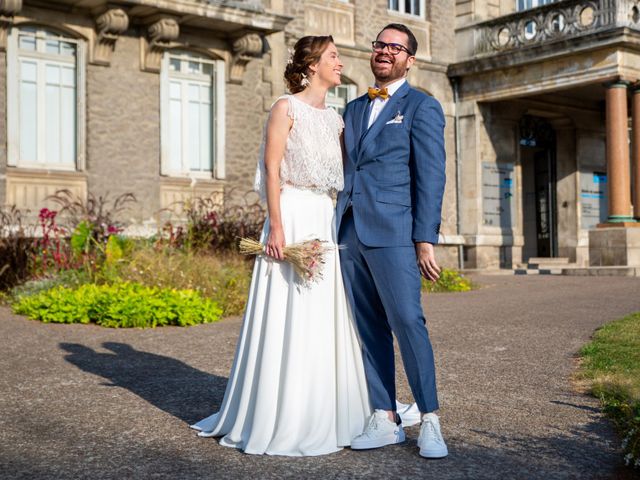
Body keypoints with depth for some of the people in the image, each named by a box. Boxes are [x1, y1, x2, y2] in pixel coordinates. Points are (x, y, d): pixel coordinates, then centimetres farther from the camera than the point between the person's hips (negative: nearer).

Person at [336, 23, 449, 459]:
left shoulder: (422, 107, 3)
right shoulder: (354, 109, 21)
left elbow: (431, 176, -5)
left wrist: (426, 239, -13)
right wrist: (339, 228, 13)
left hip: (393, 234, -6)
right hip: (351, 234, 6)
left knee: (407, 322, -9)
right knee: (369, 329, 6)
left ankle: (430, 420, 2)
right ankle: (385, 419, 13)